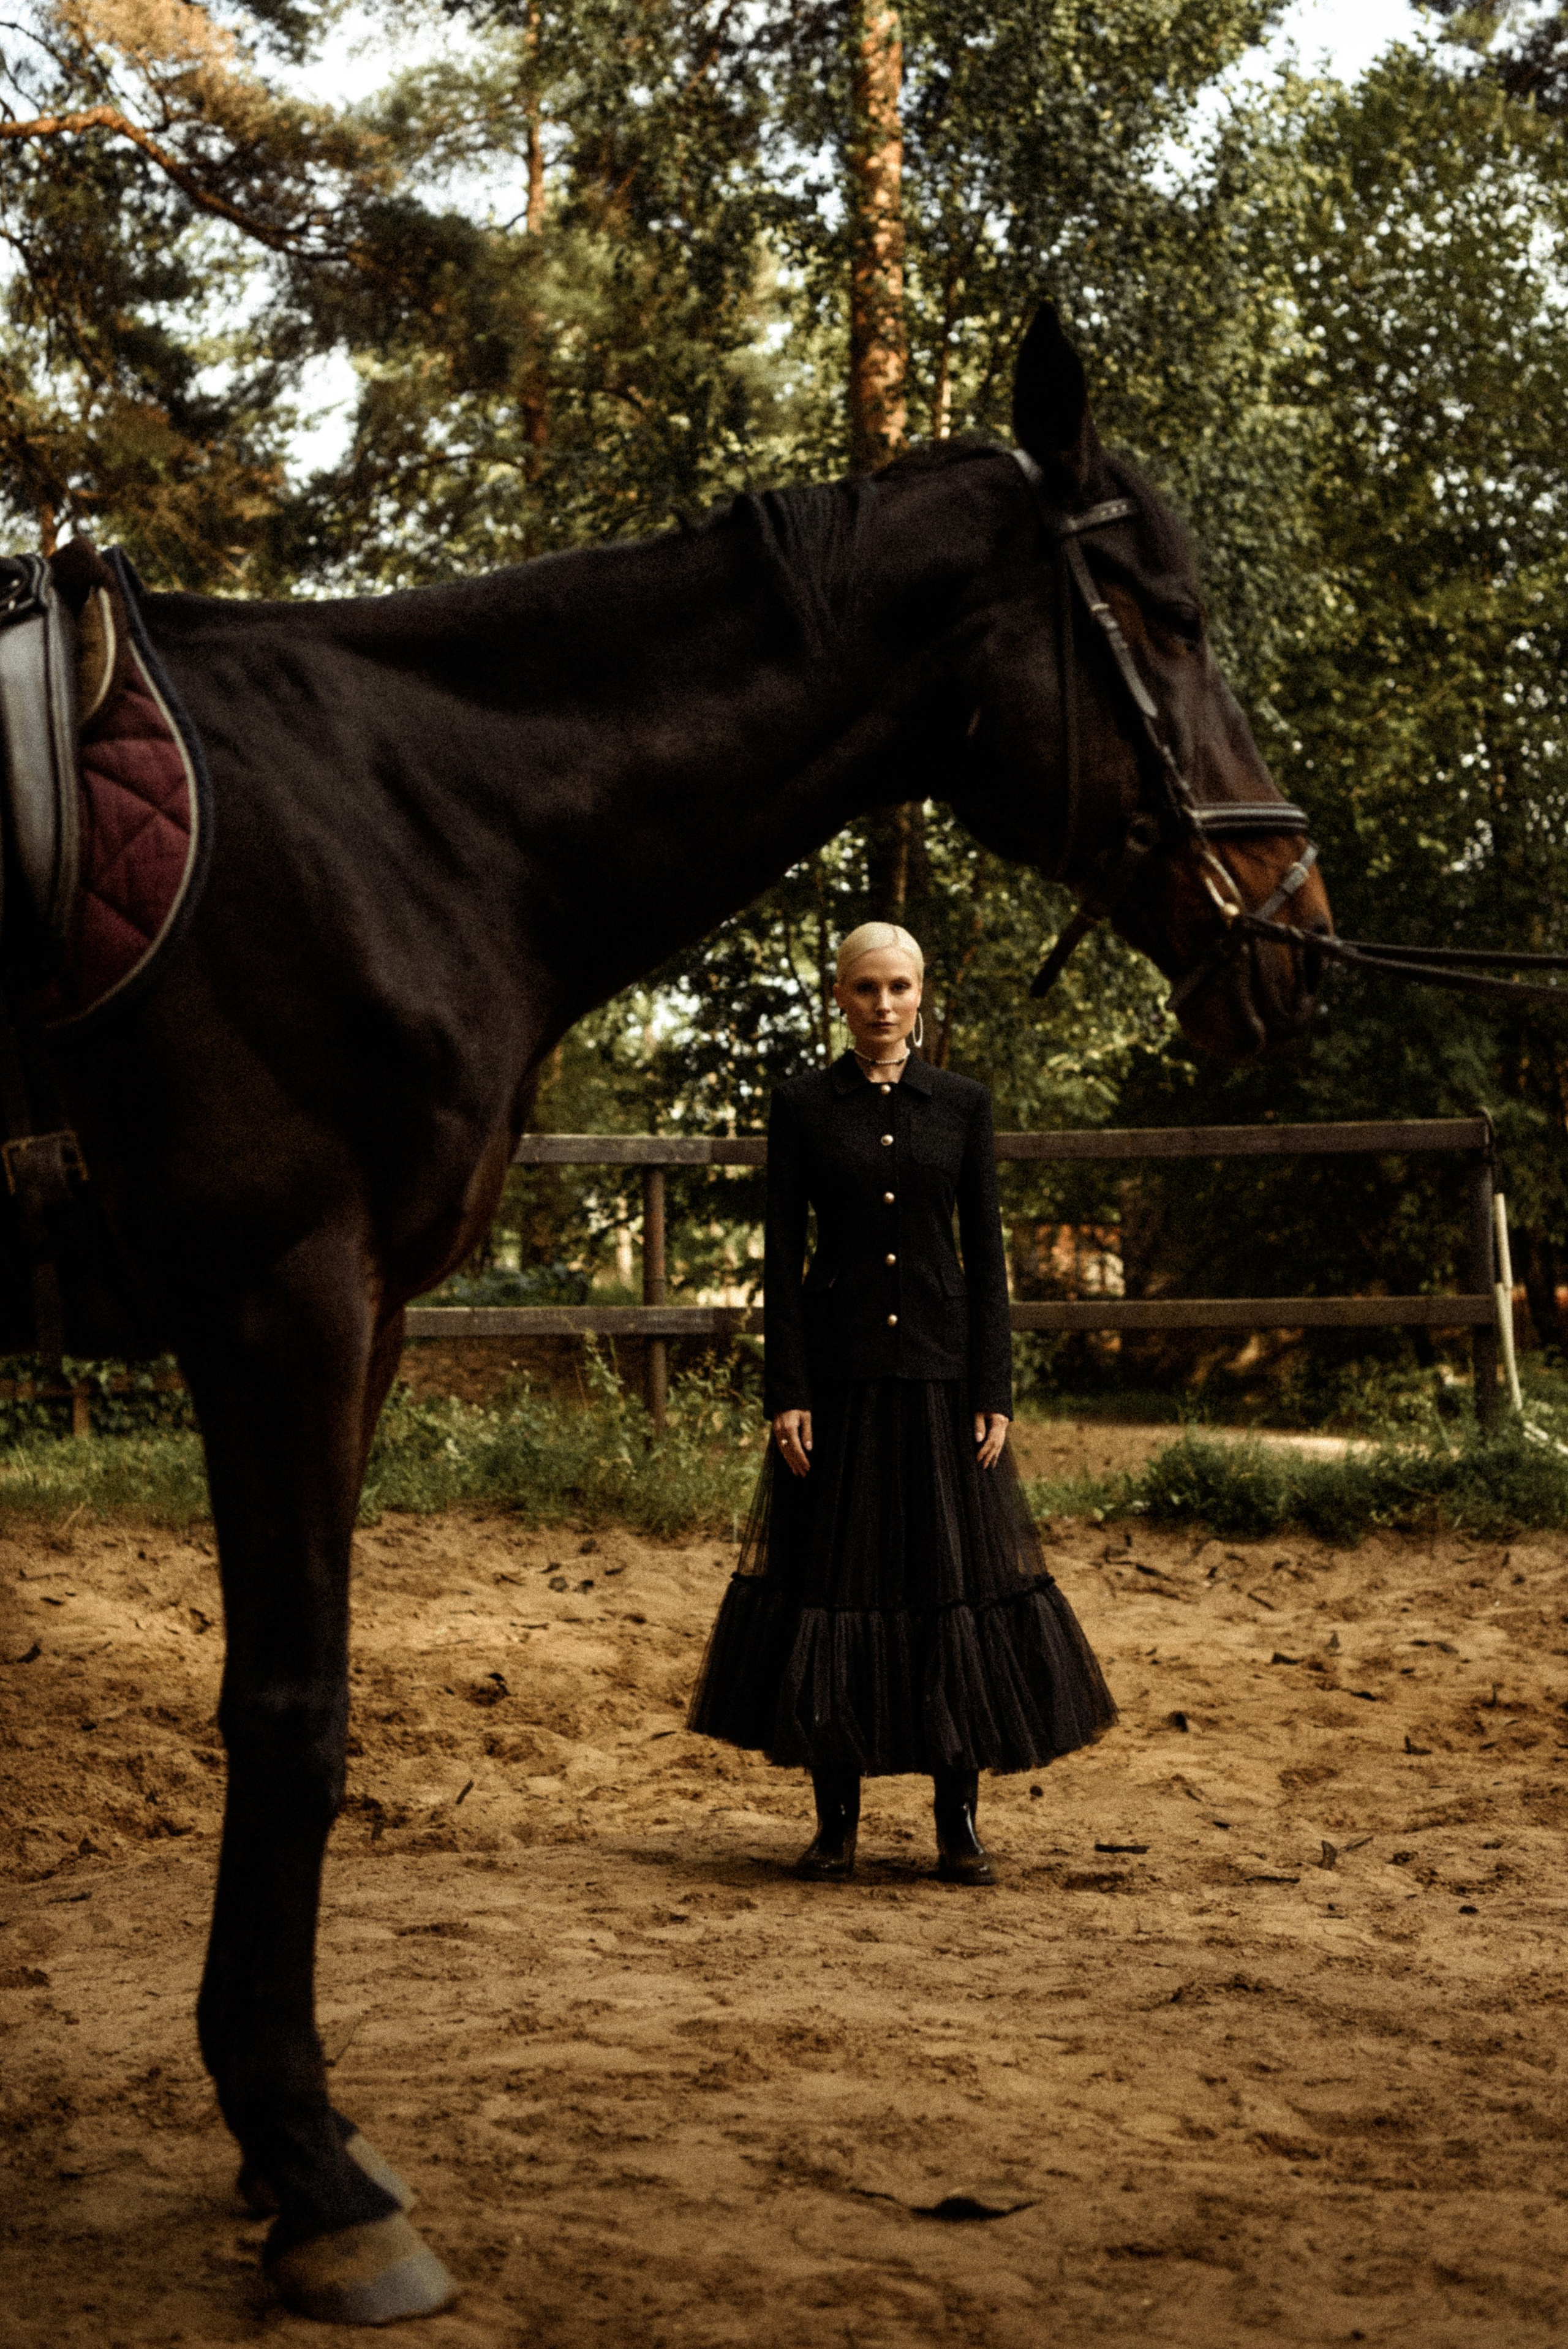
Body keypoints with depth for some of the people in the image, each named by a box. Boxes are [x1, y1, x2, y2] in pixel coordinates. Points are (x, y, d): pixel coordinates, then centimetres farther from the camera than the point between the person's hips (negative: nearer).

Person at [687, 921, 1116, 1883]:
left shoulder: (964, 1104, 5)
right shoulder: (803, 1106, 3)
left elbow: (987, 1253, 4)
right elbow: (782, 1255, 1)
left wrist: (995, 1394, -4)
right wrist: (786, 1392, -7)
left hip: (941, 1369, 1)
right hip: (840, 1371, 0)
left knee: (958, 1577, 0)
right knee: (833, 1576, 2)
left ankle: (960, 1822, 10)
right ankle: (837, 1820, 12)